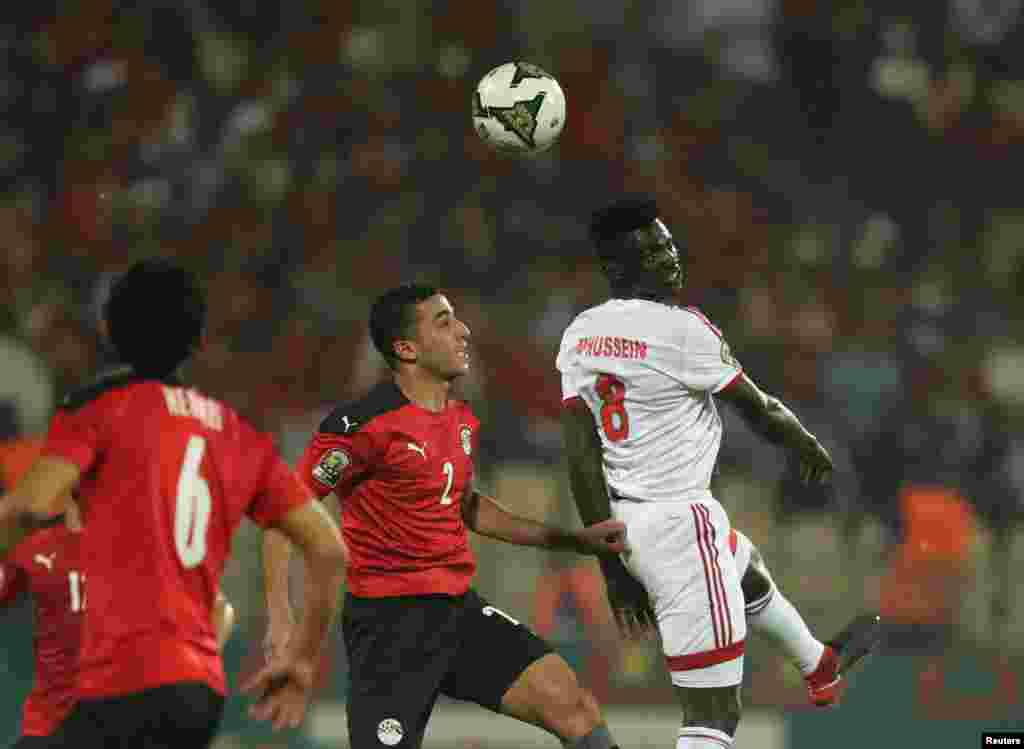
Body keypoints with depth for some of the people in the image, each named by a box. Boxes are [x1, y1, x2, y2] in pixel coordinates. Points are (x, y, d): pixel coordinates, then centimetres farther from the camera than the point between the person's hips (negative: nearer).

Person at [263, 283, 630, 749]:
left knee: (576, 710, -5)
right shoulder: (365, 425, -16)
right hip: (389, 620, -7)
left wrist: (575, 541, 25)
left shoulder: (462, 419, 10)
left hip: (459, 606, 7)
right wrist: (282, 619, -21)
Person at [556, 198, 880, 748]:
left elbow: (581, 457, 1)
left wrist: (612, 562, 5)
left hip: (625, 516, 9)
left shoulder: (578, 336, 3)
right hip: (678, 521, -9)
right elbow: (758, 409, -4)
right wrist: (808, 447, 18)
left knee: (751, 578, 40)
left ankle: (819, 667, 68)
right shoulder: (681, 329, -18)